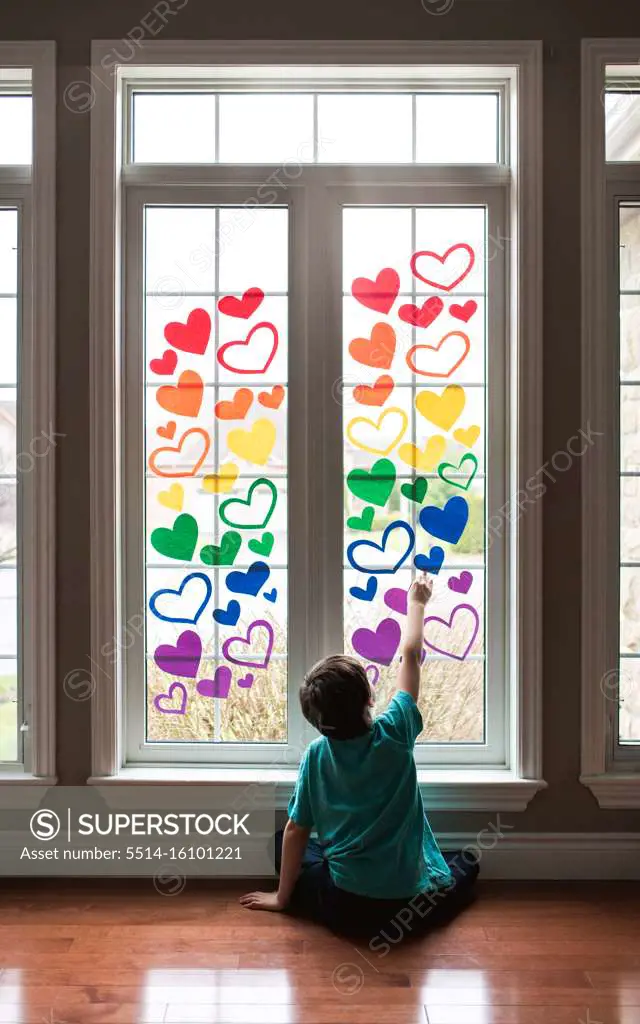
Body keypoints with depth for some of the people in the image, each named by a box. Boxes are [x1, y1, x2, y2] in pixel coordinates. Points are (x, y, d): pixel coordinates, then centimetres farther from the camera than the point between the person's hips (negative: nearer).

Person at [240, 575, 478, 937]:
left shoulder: (316, 755, -9)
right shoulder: (395, 734, -11)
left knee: (284, 843, 24)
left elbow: (296, 830, -1)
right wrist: (416, 603, 16)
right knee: (464, 870, 33)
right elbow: (411, 656, 2)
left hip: (347, 908, -2)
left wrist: (283, 897, 12)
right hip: (409, 904, 2)